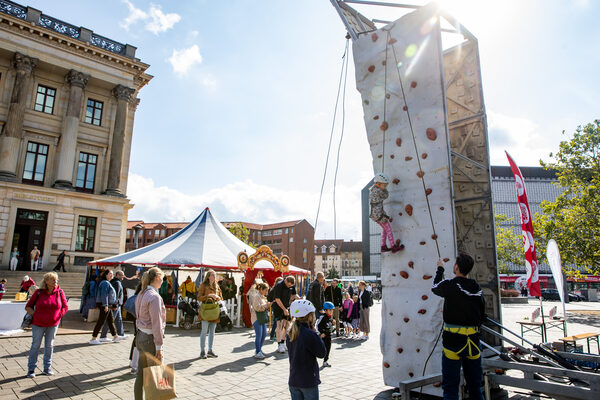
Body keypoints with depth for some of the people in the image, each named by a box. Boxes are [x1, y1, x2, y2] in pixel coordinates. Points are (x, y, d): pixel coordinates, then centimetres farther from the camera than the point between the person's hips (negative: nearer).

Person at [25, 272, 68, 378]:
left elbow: (65, 307, 6)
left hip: (53, 324, 2)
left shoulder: (59, 292, -4)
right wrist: (35, 315, -8)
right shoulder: (39, 292, -8)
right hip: (38, 324, -2)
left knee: (49, 345, 10)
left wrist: (58, 316, -3)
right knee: (35, 345, 4)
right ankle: (31, 369, 17)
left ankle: (47, 368, 21)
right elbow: (28, 306, 3)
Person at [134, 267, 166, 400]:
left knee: (141, 374, 15)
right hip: (150, 338, -9)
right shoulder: (154, 296, -18)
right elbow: (156, 323, -19)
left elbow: (138, 317, 15)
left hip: (140, 337, 9)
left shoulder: (141, 294, 10)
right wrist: (159, 346, -16)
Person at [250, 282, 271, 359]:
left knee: (264, 335, 12)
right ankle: (257, 353, 0)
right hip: (257, 318, -9)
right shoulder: (256, 296, -13)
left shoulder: (262, 296, 17)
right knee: (259, 336, -7)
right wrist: (266, 305, -21)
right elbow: (257, 307, -21)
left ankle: (259, 349, 25)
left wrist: (267, 306, 8)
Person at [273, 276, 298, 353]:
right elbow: (277, 299, -20)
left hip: (287, 307, 7)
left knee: (287, 325, 9)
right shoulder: (279, 286, -21)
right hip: (278, 307, -7)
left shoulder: (292, 286, 0)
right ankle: (279, 346, -8)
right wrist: (284, 309, -19)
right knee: (280, 325, -11)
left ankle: (283, 343, 22)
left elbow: (293, 294, 16)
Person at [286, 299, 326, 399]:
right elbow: (322, 353, -11)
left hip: (293, 381, 6)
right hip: (309, 381, -6)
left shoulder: (290, 334, 1)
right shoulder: (310, 334, -20)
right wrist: (315, 334, -7)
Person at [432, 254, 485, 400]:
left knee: (450, 387, 3)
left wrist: (440, 268, 23)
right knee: (475, 386, 20)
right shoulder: (477, 289, 2)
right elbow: (482, 316, 11)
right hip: (473, 340, 6)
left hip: (453, 341, -6)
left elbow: (435, 287, 8)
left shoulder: (450, 285, -15)